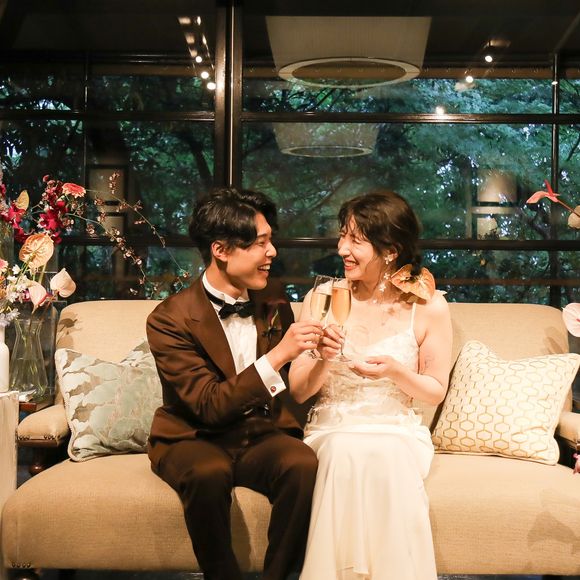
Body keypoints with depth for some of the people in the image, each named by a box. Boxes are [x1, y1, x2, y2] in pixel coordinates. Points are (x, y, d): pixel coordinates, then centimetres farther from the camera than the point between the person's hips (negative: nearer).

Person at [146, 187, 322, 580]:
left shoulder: (274, 304, 4)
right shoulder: (170, 319, -12)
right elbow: (209, 406, -20)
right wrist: (277, 356, -28)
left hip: (261, 436, 3)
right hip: (194, 440, -3)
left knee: (304, 465, -30)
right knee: (209, 472, -37)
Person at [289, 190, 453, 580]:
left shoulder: (428, 307, -2)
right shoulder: (322, 299, 2)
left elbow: (435, 392, 6)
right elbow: (298, 391, 4)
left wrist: (395, 372, -14)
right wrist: (324, 361, -17)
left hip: (398, 432, -1)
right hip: (333, 430, 1)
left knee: (391, 460, -34)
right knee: (344, 453, -33)